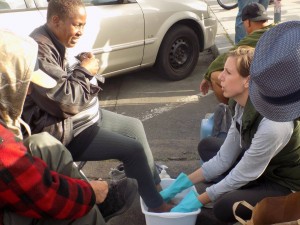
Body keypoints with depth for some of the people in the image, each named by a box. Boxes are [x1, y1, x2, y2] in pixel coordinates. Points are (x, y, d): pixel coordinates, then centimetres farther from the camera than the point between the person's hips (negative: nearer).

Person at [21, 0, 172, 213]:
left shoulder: (54, 41, 5)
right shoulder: (40, 50, -26)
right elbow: (65, 101, -29)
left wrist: (83, 68, -4)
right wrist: (85, 71, -15)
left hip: (85, 116, 11)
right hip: (65, 130, -11)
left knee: (134, 126, 15)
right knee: (133, 149, -13)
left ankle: (155, 184, 28)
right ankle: (156, 204, 9)